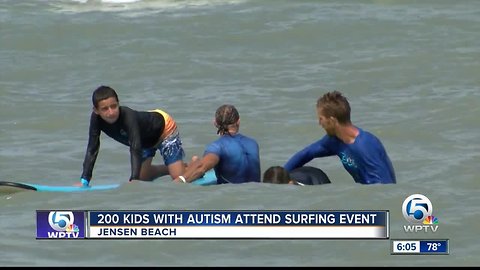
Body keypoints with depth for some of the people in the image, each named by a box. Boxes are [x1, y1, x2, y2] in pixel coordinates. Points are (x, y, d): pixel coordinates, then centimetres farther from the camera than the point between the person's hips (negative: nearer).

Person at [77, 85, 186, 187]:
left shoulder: (128, 117, -44)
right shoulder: (96, 118, -29)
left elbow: (135, 150, -50)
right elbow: (92, 150, -25)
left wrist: (134, 180, -60)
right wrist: (84, 181, -31)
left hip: (164, 127, -6)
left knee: (178, 176, -11)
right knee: (142, 177, 14)